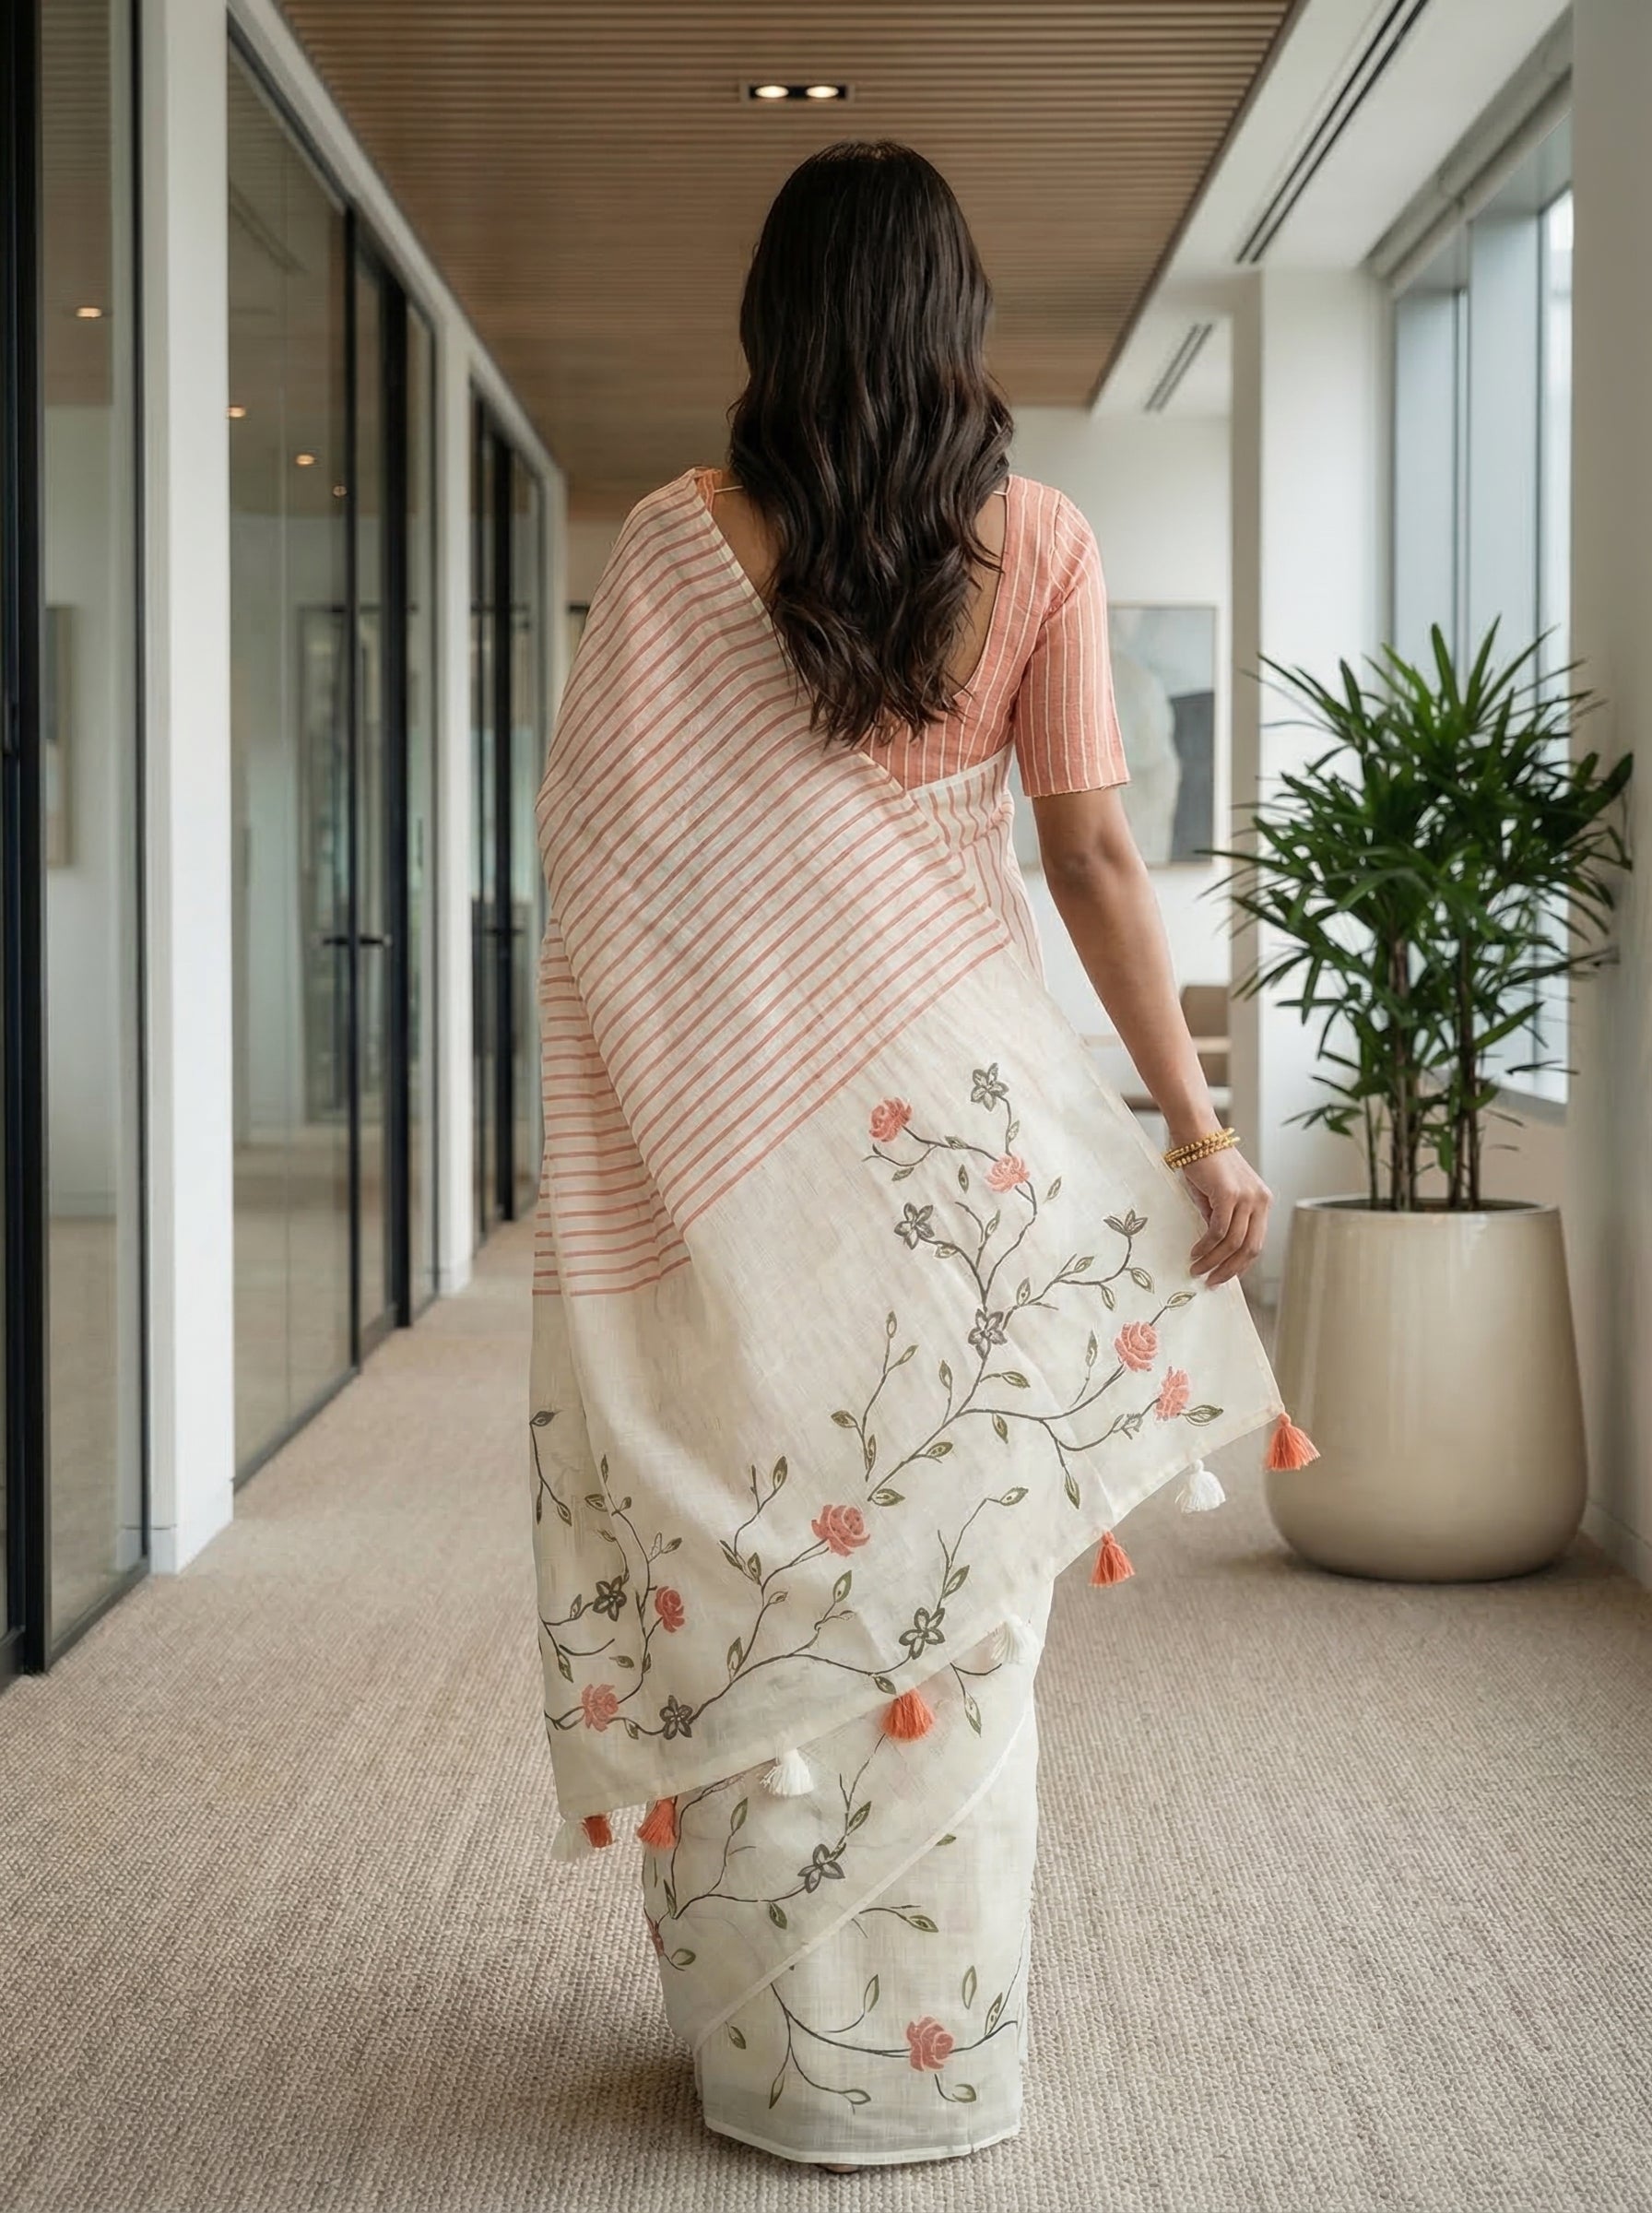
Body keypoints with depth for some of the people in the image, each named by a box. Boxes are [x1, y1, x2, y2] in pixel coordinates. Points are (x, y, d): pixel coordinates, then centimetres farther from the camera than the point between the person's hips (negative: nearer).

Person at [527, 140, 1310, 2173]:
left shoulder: (673, 541, -3)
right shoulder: (1038, 544, -2)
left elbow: (590, 853, -5)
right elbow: (1091, 858, -4)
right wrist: (1197, 1128, 0)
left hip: (737, 1116, 0)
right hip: (962, 1108, 1)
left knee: (750, 1554, 10)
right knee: (950, 1570, 9)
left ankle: (766, 2029, 20)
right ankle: (929, 2053, 19)